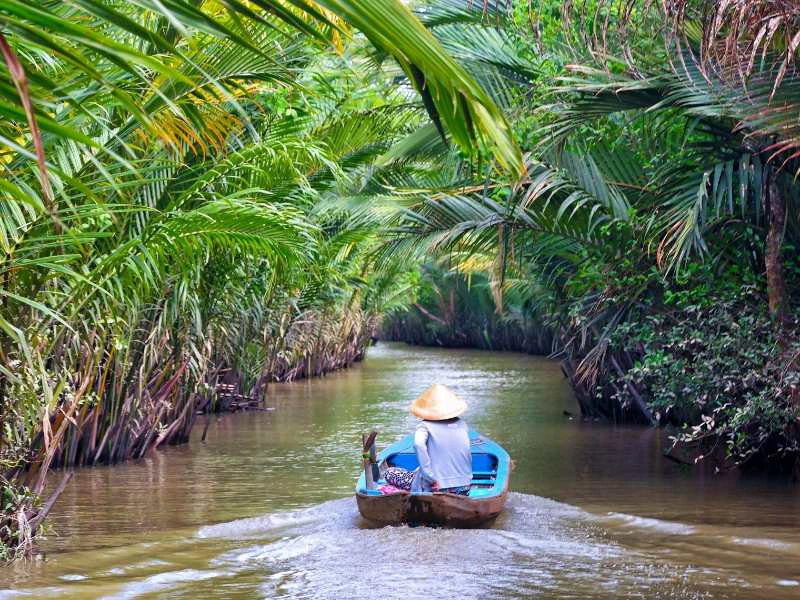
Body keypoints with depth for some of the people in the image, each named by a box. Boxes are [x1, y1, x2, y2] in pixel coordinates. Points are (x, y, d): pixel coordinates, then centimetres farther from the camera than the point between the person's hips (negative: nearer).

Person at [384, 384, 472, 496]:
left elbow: (418, 444, -28)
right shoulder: (461, 424, 7)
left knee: (389, 473, 10)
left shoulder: (425, 426, -7)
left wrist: (430, 477, -26)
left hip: (436, 488, -6)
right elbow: (468, 456, 13)